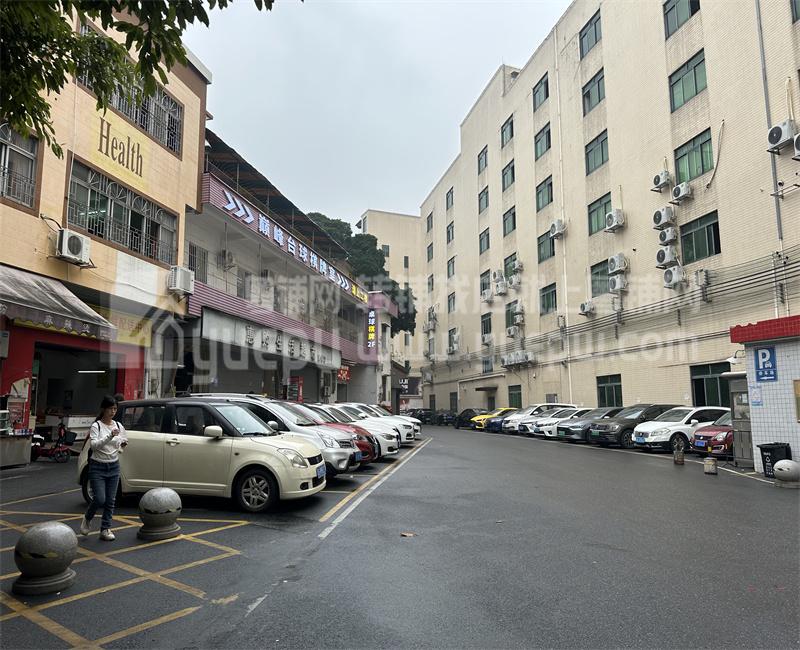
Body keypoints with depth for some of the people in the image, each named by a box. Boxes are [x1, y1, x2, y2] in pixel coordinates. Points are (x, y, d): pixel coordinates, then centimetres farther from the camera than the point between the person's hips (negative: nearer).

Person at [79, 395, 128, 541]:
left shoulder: (119, 426, 5)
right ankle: (87, 519, 20)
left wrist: (123, 445, -8)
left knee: (110, 500, 5)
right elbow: (93, 445, -25)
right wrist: (110, 436, -37)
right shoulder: (96, 426, -10)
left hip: (114, 467, 4)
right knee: (99, 499, -10)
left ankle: (105, 529, 16)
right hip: (97, 467, -4)